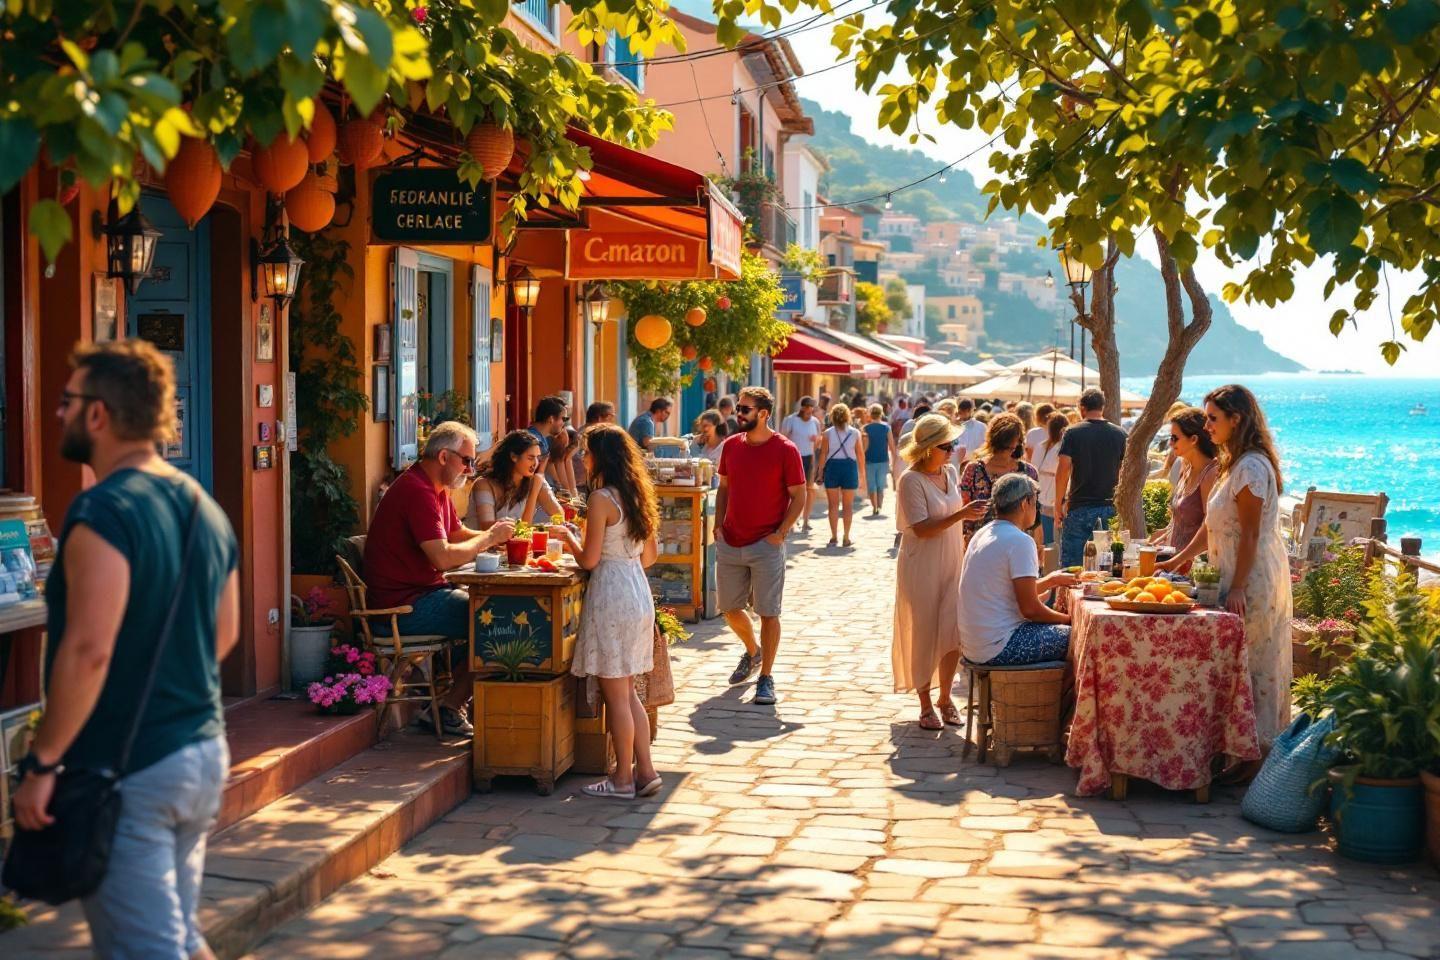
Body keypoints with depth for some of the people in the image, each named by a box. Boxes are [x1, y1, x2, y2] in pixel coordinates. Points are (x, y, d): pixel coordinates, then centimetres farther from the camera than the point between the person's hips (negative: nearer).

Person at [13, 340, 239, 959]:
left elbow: (87, 651, -23)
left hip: (125, 769, -8)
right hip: (204, 755, 8)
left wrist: (40, 764, -17)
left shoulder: (103, 512, -17)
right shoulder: (205, 508, 9)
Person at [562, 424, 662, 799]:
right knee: (627, 692, 15)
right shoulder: (635, 495, 11)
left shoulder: (601, 499, -14)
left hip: (610, 595, -8)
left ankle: (623, 779, 8)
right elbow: (650, 555, 15)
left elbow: (589, 559, -15)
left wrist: (570, 539, 3)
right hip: (638, 590, 8)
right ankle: (645, 771, 17)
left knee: (615, 694, 1)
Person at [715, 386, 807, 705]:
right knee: (729, 608, 13)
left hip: (766, 545, -5)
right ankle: (752, 652, 40)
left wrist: (780, 533, -14)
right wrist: (718, 525, 5)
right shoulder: (731, 446, 7)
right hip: (730, 543, 5)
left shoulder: (784, 450, -8)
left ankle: (766, 678, 8)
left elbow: (799, 497, -6)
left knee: (768, 612, -2)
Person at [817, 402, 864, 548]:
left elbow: (823, 454, -5)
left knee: (833, 504, 8)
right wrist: (862, 473, 7)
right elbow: (860, 454, 0)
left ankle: (834, 537, 6)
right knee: (848, 505, 9)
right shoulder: (855, 433, 1)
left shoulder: (827, 433, -1)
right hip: (850, 466, 1)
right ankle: (846, 538, 9)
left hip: (832, 466, -1)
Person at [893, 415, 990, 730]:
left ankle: (945, 698, 17)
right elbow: (921, 528, -21)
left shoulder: (951, 473, 7)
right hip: (922, 569, -6)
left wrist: (965, 556, 17)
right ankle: (925, 704, 14)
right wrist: (961, 514, -28)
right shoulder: (911, 480, -14)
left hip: (952, 565, 6)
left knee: (953, 633, 2)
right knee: (924, 634, 2)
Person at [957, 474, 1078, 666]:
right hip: (997, 649, -10)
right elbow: (1030, 609, -17)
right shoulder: (1019, 541, -16)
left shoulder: (982, 534, 13)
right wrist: (1068, 619, -2)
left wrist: (1051, 580, 26)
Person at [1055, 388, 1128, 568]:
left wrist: (1058, 504, -1)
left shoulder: (1073, 433, -4)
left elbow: (1063, 470, -9)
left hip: (1079, 507, -3)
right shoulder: (1119, 434, 4)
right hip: (1110, 508, 3)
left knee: (1070, 566, 1)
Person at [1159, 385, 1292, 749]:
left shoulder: (1251, 467, -17)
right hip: (1243, 579, 10)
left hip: (1254, 581, -10)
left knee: (1248, 664, -4)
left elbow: (1250, 535, -19)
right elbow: (1215, 527, 20)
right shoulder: (1235, 464, 15)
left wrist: (1237, 589, -20)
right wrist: (1178, 560, 21)